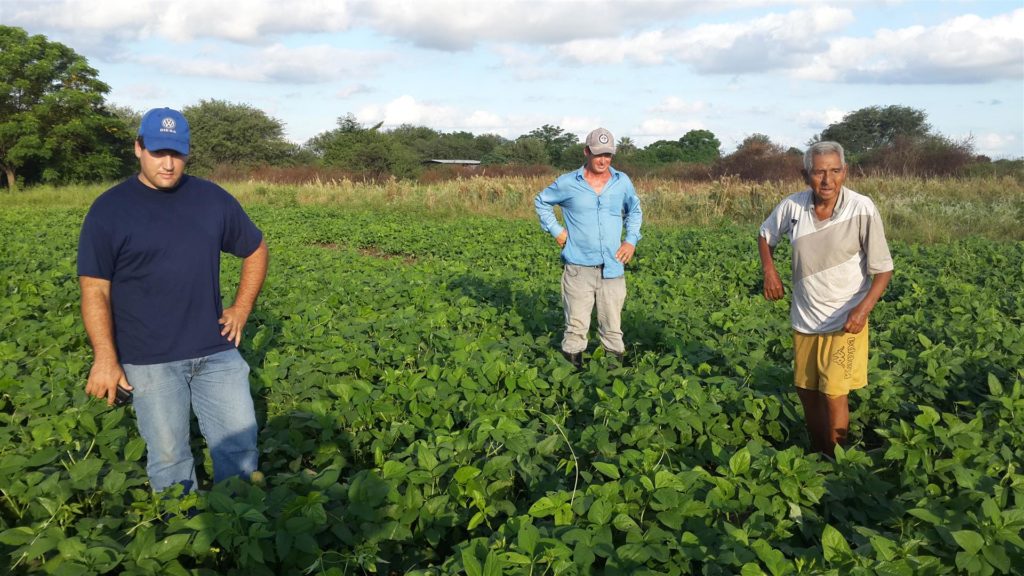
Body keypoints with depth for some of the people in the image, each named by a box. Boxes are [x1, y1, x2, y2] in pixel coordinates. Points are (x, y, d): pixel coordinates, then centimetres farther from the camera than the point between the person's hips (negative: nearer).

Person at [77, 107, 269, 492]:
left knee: (240, 441, 6)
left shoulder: (214, 199, 5)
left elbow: (256, 250, 18)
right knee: (168, 457, 6)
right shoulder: (109, 211, -3)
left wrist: (241, 309, 8)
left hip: (216, 351, 3)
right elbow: (95, 291, -6)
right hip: (150, 361, -3)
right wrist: (105, 358, -14)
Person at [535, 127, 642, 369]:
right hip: (578, 268, -2)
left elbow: (635, 210, 24)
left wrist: (631, 240, 10)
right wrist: (555, 230, 5)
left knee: (613, 328, 9)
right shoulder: (567, 183, -1)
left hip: (612, 268, 2)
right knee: (576, 326, 0)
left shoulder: (622, 182, 7)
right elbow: (541, 201, 15)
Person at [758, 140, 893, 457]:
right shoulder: (792, 206, -8)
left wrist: (864, 308, -26)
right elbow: (765, 236, 13)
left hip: (845, 321, -4)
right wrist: (769, 270, -4)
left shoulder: (862, 209, -17)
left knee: (834, 394, -7)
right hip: (804, 319, 4)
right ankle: (817, 455, 35)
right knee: (806, 390, 15)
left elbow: (883, 269, -12)